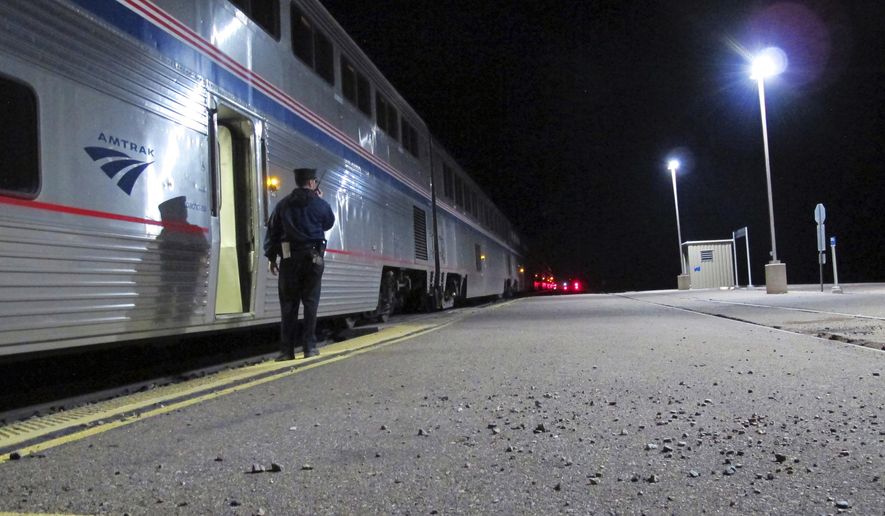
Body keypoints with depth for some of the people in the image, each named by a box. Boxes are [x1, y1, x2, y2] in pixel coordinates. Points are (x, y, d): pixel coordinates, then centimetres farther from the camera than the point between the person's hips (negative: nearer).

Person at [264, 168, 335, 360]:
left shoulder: (283, 204, 5)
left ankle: (287, 350, 2)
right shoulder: (320, 204, 1)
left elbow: (272, 231, 3)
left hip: (289, 258, 1)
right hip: (313, 257, -1)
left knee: (288, 304, 3)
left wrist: (271, 257, 8)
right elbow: (329, 223, 20)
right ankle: (309, 346, 3)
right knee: (310, 302, 5)